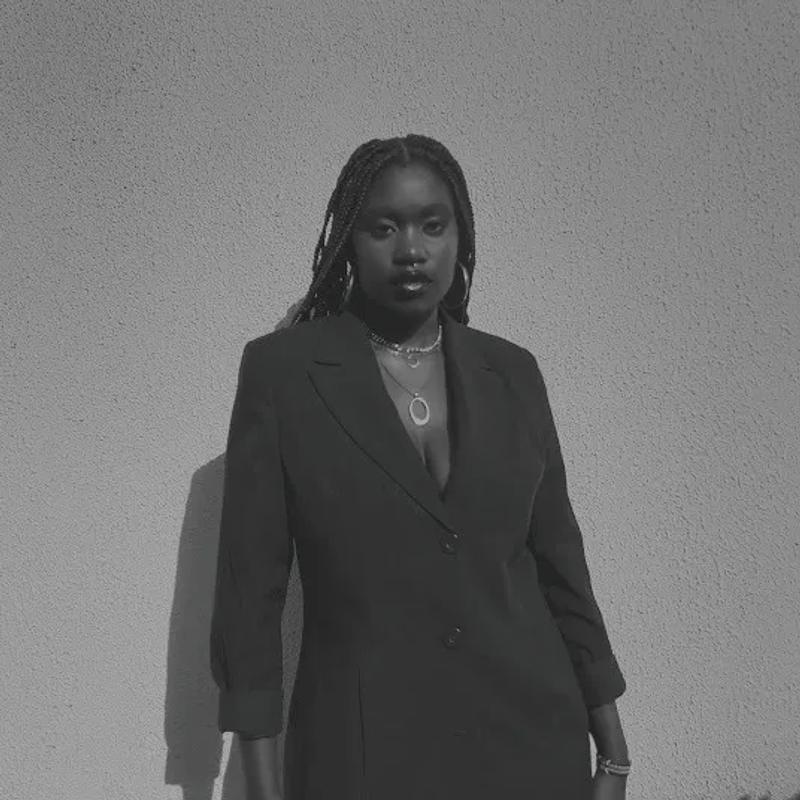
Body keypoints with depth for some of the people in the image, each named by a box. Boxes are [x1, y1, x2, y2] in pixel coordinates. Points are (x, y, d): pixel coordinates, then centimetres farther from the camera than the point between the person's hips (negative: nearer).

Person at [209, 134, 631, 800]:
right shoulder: (280, 369, -7)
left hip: (529, 740, 3)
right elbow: (250, 584, -6)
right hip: (366, 746, -2)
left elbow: (559, 560, 7)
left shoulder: (512, 372, 2)